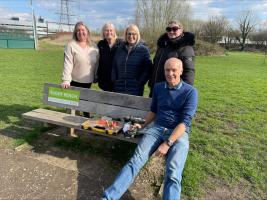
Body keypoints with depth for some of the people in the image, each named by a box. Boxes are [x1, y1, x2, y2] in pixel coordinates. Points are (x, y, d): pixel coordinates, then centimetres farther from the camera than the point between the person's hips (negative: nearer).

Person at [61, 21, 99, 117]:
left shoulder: (93, 47, 5)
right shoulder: (71, 46, -6)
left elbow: (96, 63, 9)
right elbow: (67, 64, -15)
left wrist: (96, 77, 8)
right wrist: (66, 81, -22)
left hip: (88, 82, 4)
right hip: (74, 81, -3)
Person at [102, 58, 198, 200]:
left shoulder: (190, 91, -3)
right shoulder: (158, 87, 12)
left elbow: (185, 122, -11)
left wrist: (167, 143, -20)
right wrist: (142, 125, 16)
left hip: (179, 133, -3)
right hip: (157, 128, 3)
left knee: (173, 175, -28)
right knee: (136, 160, -22)